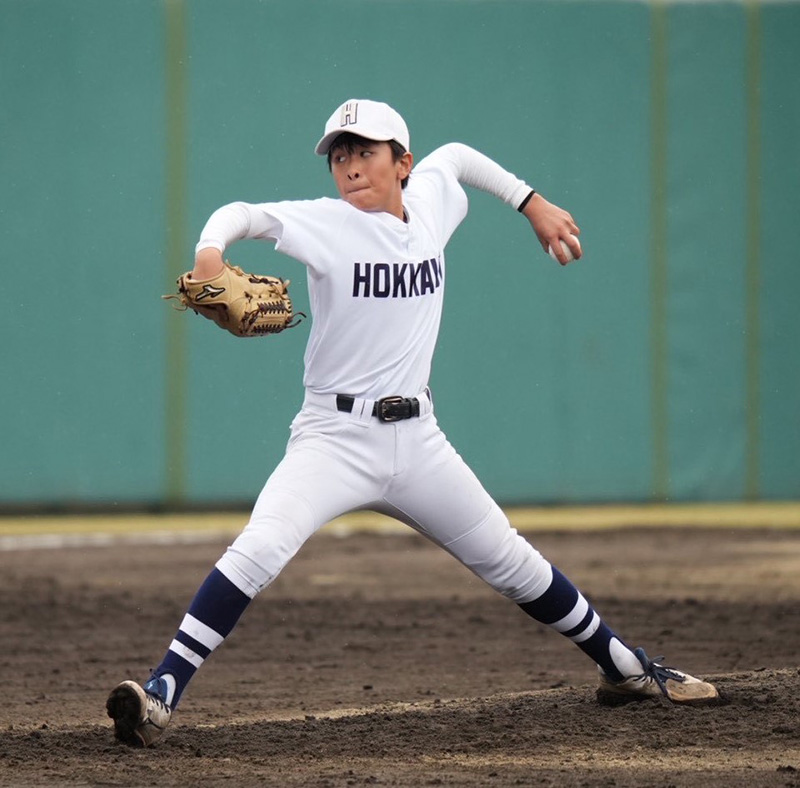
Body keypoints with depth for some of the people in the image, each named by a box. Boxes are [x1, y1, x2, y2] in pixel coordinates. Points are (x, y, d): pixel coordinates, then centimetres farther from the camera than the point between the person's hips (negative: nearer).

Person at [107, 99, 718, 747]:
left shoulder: (428, 205, 5)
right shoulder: (326, 224, -9)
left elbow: (454, 156, 27)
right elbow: (245, 214, -23)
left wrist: (532, 202, 24)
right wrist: (211, 252, -42)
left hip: (416, 440, 4)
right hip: (335, 438, -4)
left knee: (513, 564, 14)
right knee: (259, 550, -27)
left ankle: (626, 667, 33)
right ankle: (162, 696, -30)